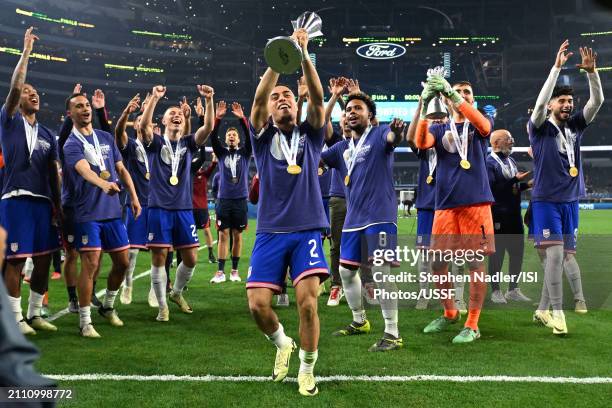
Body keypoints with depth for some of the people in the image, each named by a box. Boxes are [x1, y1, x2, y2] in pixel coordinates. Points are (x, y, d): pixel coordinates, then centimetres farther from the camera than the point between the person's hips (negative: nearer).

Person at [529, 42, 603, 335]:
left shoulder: (576, 126, 9)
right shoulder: (540, 129, -4)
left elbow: (597, 101, 0)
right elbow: (540, 102, -21)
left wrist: (591, 71, -14)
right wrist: (557, 67, -24)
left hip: (570, 201, 6)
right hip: (546, 201, -6)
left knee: (566, 255, 6)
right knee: (555, 254, -13)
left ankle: (542, 310, 16)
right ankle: (557, 312, -7)